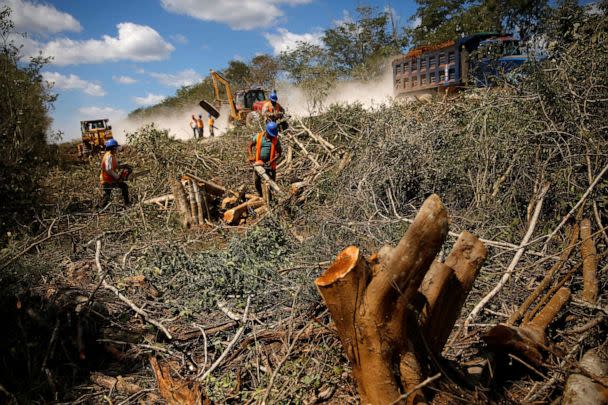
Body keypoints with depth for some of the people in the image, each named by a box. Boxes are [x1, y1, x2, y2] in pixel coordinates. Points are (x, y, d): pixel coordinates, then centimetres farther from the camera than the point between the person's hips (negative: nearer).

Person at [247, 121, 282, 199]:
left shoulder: (276, 140, -9)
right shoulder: (258, 136, -7)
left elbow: (279, 153, -8)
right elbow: (250, 146, 3)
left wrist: (272, 161, -21)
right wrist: (251, 156, -11)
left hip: (270, 165, -1)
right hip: (258, 163, 2)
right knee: (256, 181, 9)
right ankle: (261, 196, 31)